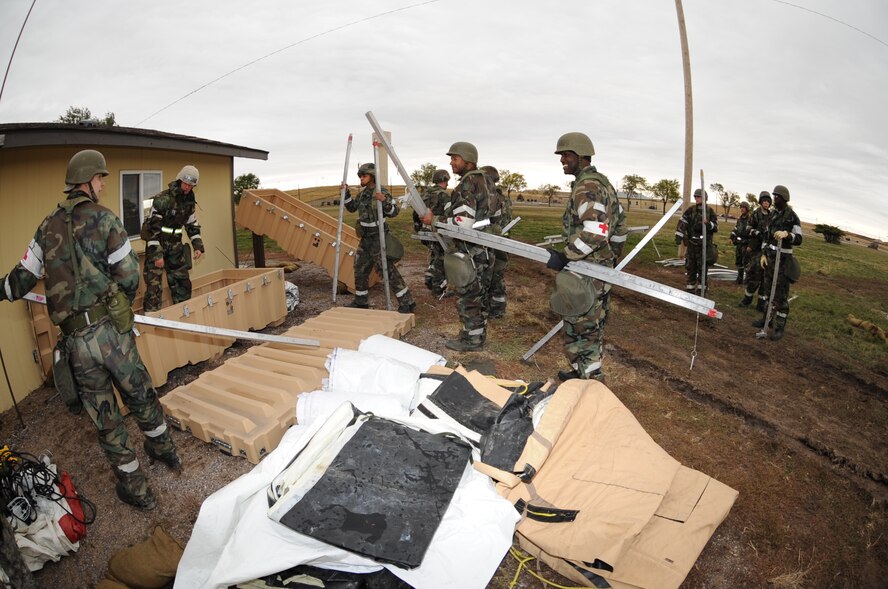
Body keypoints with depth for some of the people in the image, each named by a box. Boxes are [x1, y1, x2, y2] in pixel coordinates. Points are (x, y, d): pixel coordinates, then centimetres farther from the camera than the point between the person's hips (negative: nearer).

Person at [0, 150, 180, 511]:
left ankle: (134, 487, 25)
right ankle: (163, 449, 40)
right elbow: (129, 277, -6)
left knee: (103, 414, 13)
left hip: (76, 340, 3)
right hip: (112, 329, -3)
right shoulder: (104, 218, -4)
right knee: (140, 393, 18)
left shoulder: (47, 227, 8)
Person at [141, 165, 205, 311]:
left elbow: (192, 224, 15)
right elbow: (152, 227, -18)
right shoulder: (163, 199, -18)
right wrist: (157, 254, -21)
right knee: (154, 283, -8)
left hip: (175, 244, 7)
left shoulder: (190, 200, 4)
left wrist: (198, 246, 5)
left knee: (182, 280, 10)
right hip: (157, 244, -6)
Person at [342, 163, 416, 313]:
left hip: (378, 238, -9)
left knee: (388, 269, -11)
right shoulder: (363, 193, 10)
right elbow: (352, 207, 20)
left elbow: (395, 211, -15)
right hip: (366, 238, 9)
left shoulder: (381, 192, -14)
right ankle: (361, 301, 31)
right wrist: (346, 193, 7)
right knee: (360, 269, 16)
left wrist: (384, 201, -32)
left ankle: (407, 302, -6)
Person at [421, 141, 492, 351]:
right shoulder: (485, 180, 12)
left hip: (470, 250, -9)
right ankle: (478, 333, 27)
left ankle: (471, 339, 10)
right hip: (485, 248, 10)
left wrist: (435, 220, -14)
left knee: (467, 297, 1)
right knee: (479, 294, 16)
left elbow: (463, 222, -25)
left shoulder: (467, 184, -17)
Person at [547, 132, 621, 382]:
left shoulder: (586, 187, -18)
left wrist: (565, 257, -23)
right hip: (603, 266, 11)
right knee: (592, 328, 19)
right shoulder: (603, 182, 15)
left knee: (581, 330, -2)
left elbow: (594, 233, -30)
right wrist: (612, 251, 29)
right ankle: (584, 373, 33)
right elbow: (619, 221, 22)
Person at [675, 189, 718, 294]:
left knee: (702, 266, 2)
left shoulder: (710, 211, -1)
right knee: (690, 265, 7)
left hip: (704, 243, -2)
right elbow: (682, 223, -3)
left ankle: (701, 287, 12)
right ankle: (691, 286, 17)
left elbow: (716, 227, -1)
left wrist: (708, 223, -20)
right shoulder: (690, 210, 1)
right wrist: (678, 237, -12)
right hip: (692, 242, 2)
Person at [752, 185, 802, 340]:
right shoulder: (773, 215, 9)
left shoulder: (792, 217, -11)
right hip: (770, 257, 7)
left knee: (780, 293, -3)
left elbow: (798, 239, -14)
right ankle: (766, 318, 28)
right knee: (768, 289, 15)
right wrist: (763, 254, 5)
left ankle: (780, 326, 4)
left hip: (783, 259, -7)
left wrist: (786, 234, -34)